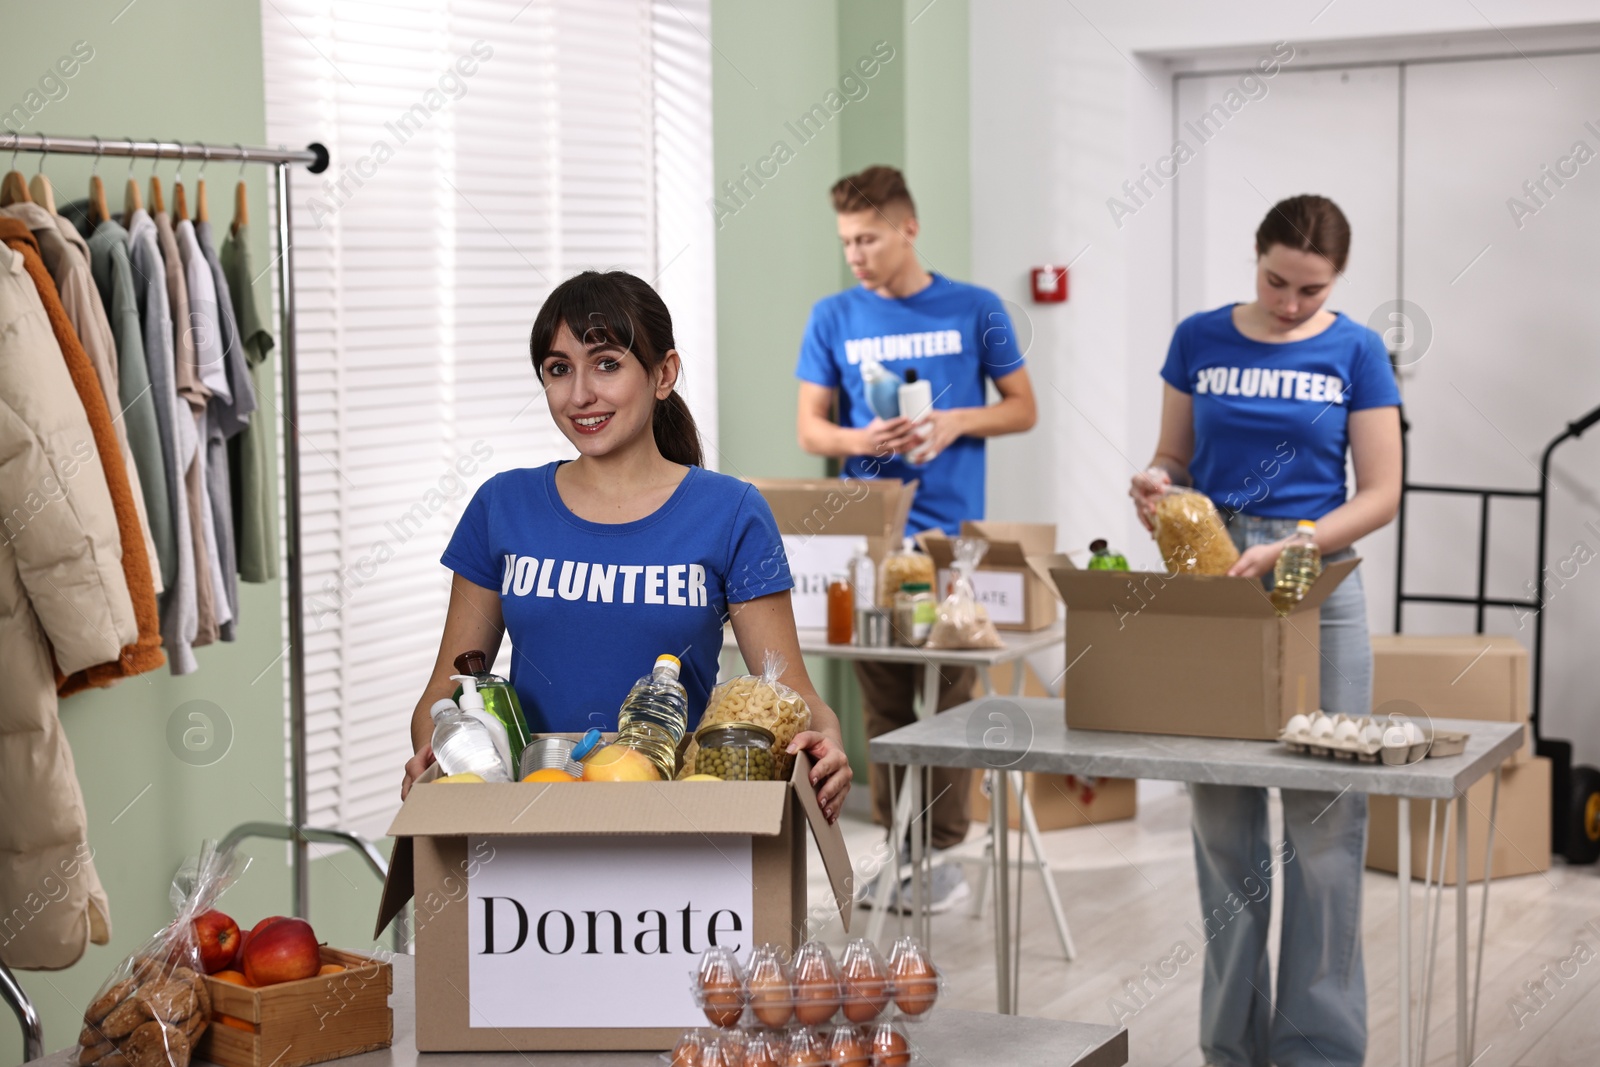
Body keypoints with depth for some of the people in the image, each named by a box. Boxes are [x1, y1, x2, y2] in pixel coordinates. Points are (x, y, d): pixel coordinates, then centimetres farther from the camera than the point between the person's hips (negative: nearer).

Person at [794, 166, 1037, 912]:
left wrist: (956, 422, -12)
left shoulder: (974, 311, 2)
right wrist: (862, 440, -15)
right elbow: (810, 429, 6)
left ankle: (945, 850, 9)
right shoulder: (834, 319, 5)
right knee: (883, 702, 6)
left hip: (953, 532, -2)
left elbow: (1022, 409, 6)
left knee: (951, 696, -1)